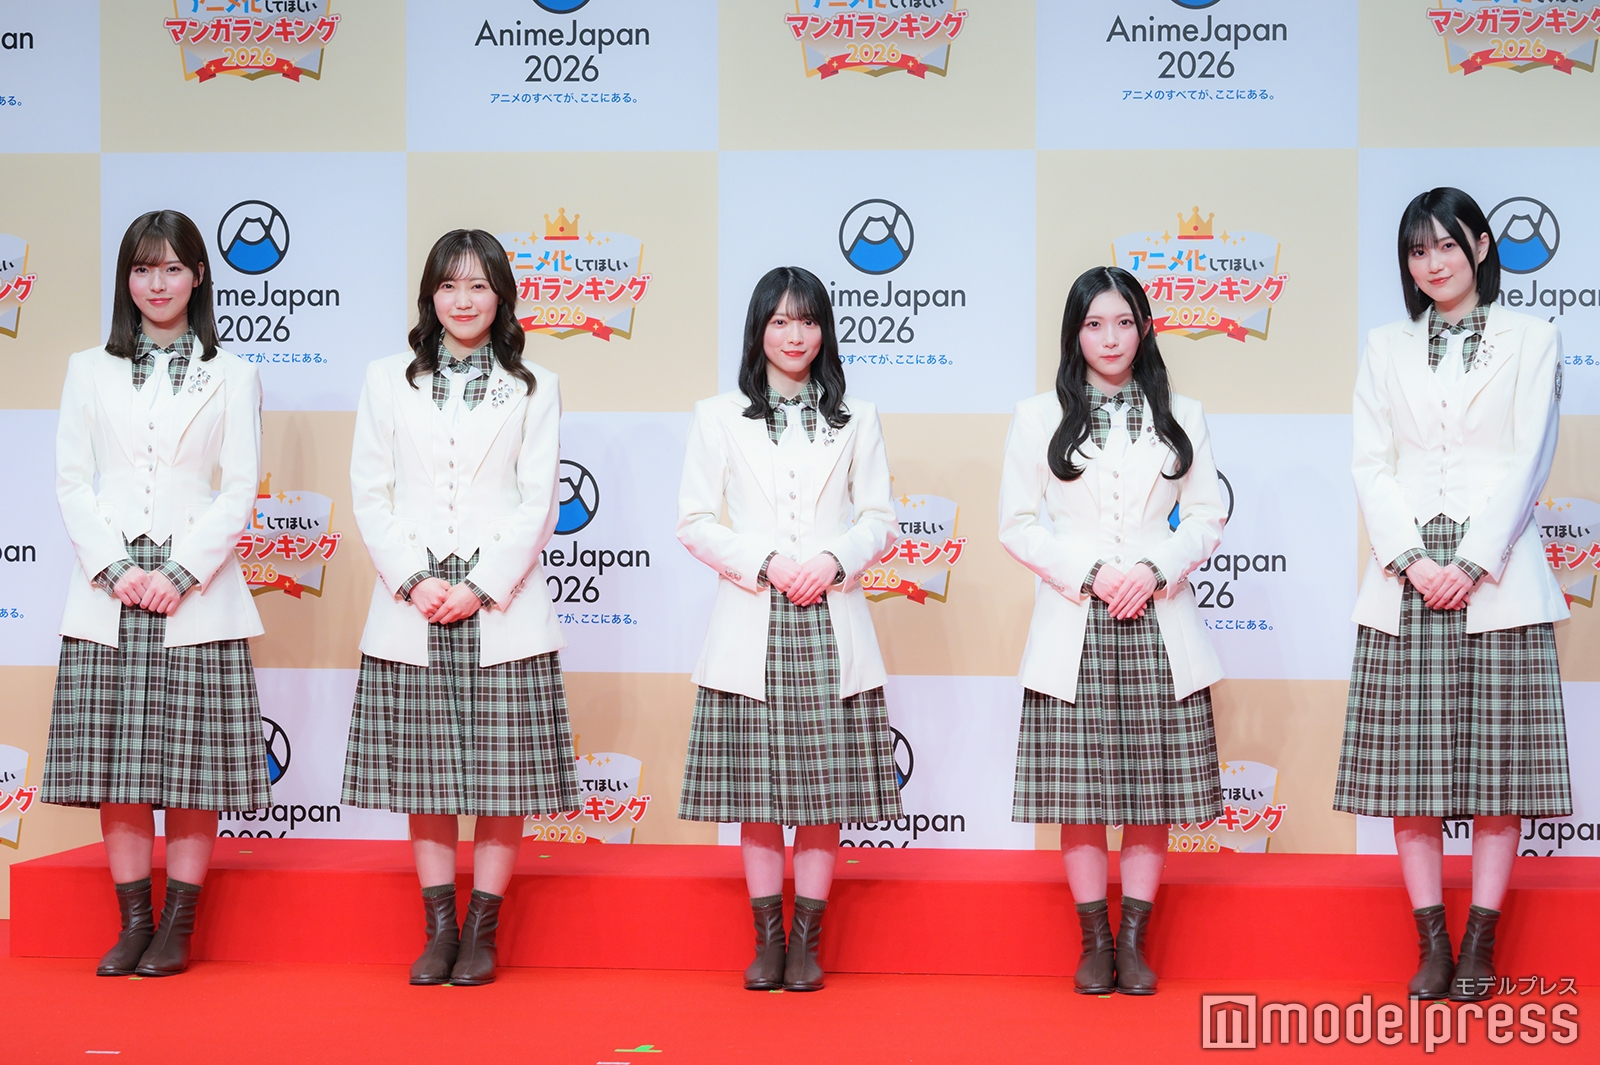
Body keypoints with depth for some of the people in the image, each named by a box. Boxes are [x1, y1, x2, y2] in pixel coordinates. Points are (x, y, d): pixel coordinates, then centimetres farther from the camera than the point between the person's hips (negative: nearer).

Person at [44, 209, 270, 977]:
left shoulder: (231, 376, 8)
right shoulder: (89, 370, 13)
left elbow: (239, 489, 1)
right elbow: (72, 481, 6)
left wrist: (180, 572, -11)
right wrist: (114, 569, -8)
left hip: (196, 590, -2)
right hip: (107, 593, 2)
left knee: (192, 764, -3)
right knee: (114, 765, 0)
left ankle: (177, 929, 4)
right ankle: (133, 922, 8)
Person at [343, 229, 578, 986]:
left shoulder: (533, 388, 8)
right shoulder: (388, 381, 10)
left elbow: (537, 502, 1)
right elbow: (369, 492, 5)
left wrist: (483, 586, -10)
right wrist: (413, 581, -7)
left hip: (502, 605, -1)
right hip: (411, 609, 1)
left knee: (504, 775, -1)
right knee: (426, 776, 4)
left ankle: (481, 932, 9)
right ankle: (438, 930, 13)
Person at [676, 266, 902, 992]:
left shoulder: (856, 419, 12)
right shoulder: (719, 417, 8)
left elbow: (879, 521, 8)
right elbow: (694, 521, 2)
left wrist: (833, 561, -11)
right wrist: (765, 564, -11)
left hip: (832, 625, 1)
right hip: (752, 624, -1)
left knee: (825, 787, 1)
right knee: (757, 788, 1)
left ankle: (806, 940, 10)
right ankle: (767, 938, 10)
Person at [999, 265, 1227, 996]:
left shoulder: (1180, 416, 11)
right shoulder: (1039, 417, 6)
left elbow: (1207, 517, 7)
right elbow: (1016, 524, 2)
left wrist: (1155, 571, -10)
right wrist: (1089, 574, -10)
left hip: (1159, 623, 1)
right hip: (1073, 624, -1)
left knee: (1155, 788, 1)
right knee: (1081, 793, -1)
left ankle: (1134, 942, 10)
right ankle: (1095, 942, 10)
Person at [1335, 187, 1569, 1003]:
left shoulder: (1530, 340, 8)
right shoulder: (1386, 348, 14)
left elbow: (1527, 462, -1)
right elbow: (1372, 466, 6)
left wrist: (1473, 562, -11)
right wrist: (1411, 560, -8)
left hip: (1497, 579, -2)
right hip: (1405, 578, 2)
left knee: (1500, 762, -2)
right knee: (1411, 767, -1)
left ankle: (1480, 945, 4)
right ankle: (1431, 944, 6)